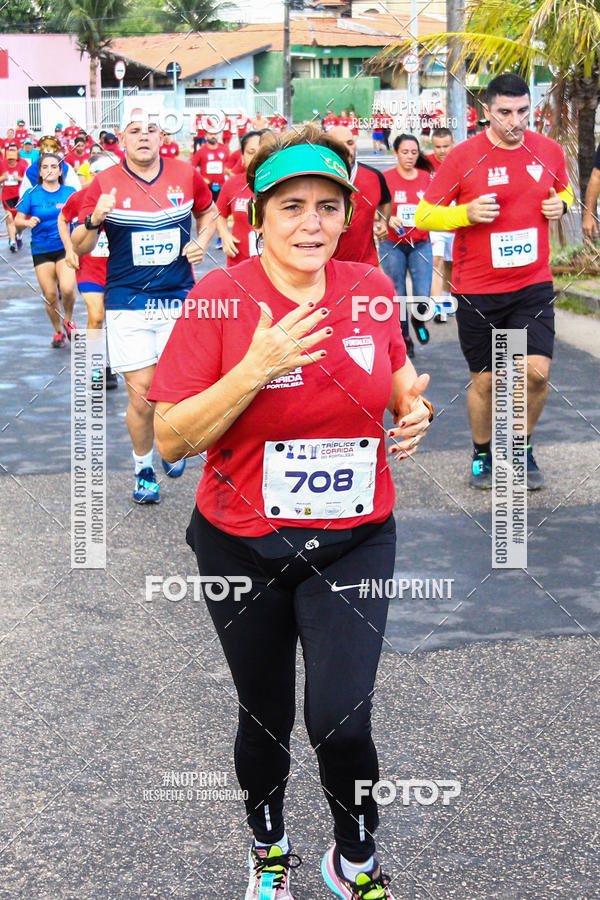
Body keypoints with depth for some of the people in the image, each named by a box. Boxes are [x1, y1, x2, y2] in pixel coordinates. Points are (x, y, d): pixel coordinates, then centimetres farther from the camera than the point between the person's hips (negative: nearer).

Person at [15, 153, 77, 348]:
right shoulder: (32, 194, 1)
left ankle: (68, 320, 10)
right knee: (50, 295, 0)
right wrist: (28, 222, -19)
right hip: (41, 250, 1)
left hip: (65, 247, -1)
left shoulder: (69, 193, 2)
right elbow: (17, 220, 2)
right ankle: (58, 332, 22)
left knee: (67, 289, -20)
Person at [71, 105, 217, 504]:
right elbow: (80, 247, 0)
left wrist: (202, 243, 2)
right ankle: (143, 468, 19)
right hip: (128, 303, -1)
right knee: (142, 393, -3)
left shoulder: (186, 175, 2)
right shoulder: (105, 183, -3)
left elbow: (208, 213, 22)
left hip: (179, 300, 2)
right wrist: (95, 220, -21)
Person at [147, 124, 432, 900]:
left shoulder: (369, 289, -3)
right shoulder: (219, 298, -13)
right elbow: (171, 438, -16)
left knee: (341, 722, -8)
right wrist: (255, 370, -28)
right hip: (243, 545, -1)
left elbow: (396, 369, 18)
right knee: (265, 717, 15)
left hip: (353, 540, 1)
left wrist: (412, 409, -4)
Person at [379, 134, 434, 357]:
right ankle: (404, 338, 21)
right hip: (393, 244, -1)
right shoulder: (386, 178, -4)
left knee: (423, 296, -9)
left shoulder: (426, 178, 4)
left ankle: (417, 319, 26)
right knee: (398, 296, 2)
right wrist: (389, 219, -20)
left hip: (420, 244, 1)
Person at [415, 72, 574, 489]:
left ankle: (522, 447, 15)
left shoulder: (549, 150, 2)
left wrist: (560, 204, -2)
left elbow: (564, 189, 22)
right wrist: (466, 213, -21)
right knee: (485, 379, 7)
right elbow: (423, 215, -3)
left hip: (533, 285, 2)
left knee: (537, 370, -11)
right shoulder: (463, 157, -8)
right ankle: (482, 454, 31)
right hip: (477, 290, -2)